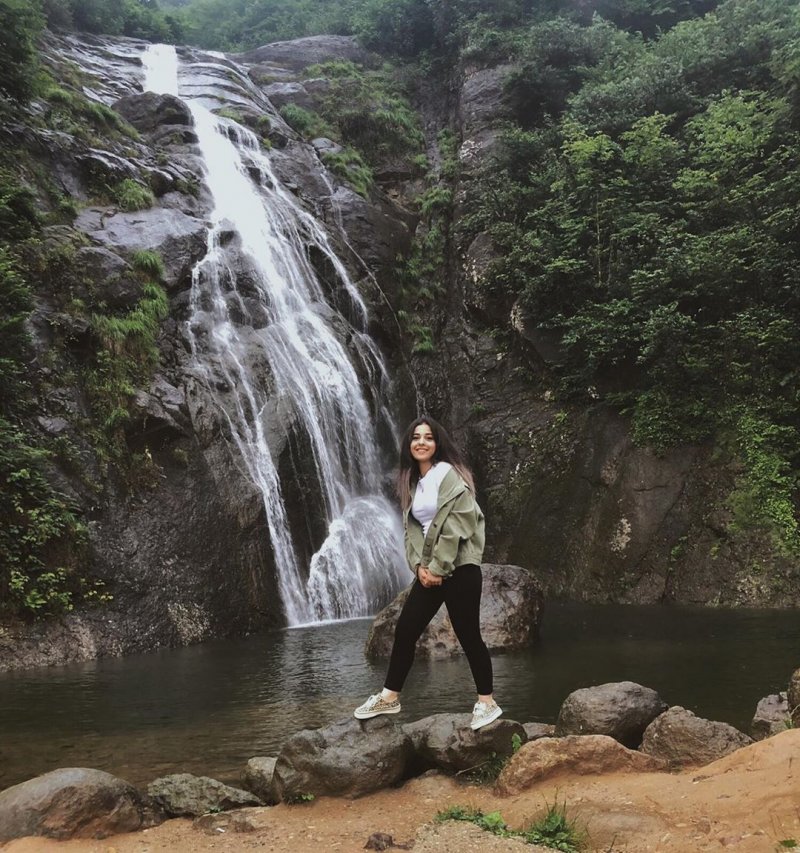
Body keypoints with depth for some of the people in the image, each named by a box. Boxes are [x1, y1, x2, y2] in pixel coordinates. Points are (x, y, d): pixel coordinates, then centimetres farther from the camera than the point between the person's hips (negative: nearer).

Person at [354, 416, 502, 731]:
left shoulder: (450, 474, -10)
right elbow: (411, 528, 12)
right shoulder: (413, 482, 15)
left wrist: (438, 568, -15)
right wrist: (419, 565, -3)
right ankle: (389, 697, 19)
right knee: (404, 630, 7)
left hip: (458, 568, -8)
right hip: (430, 570, 8)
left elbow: (455, 526, -16)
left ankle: (487, 702, 11)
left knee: (468, 635, -2)